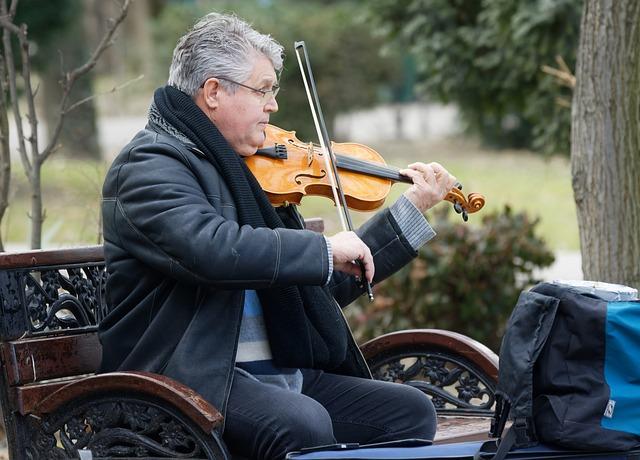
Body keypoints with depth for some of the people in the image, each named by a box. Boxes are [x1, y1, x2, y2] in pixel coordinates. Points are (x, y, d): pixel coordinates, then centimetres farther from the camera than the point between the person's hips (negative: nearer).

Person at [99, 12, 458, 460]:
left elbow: (332, 283, 22)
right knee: (303, 423, -34)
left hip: (280, 373, 9)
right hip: (195, 381, -9)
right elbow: (213, 249, -30)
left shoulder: (251, 171, 16)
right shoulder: (151, 165, -9)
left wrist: (413, 207, 20)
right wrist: (324, 249, -19)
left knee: (412, 411, -6)